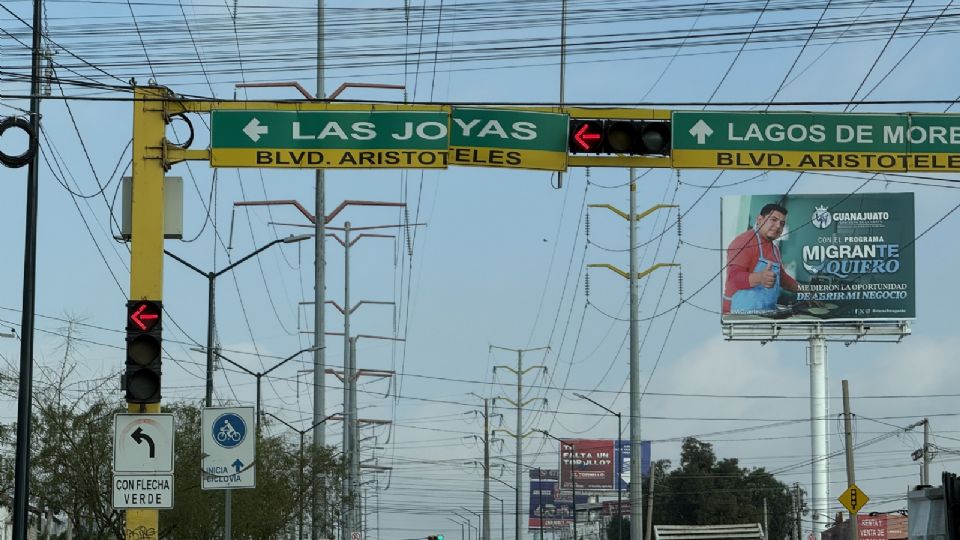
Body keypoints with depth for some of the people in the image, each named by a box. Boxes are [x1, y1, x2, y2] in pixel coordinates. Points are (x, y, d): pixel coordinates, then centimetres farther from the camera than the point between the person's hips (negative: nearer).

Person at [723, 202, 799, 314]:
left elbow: (782, 278, 35)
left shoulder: (774, 249, 21)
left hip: (767, 313, 9)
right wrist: (759, 278, -41)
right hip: (741, 312, -9)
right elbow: (734, 276, -23)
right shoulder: (745, 241, -10)